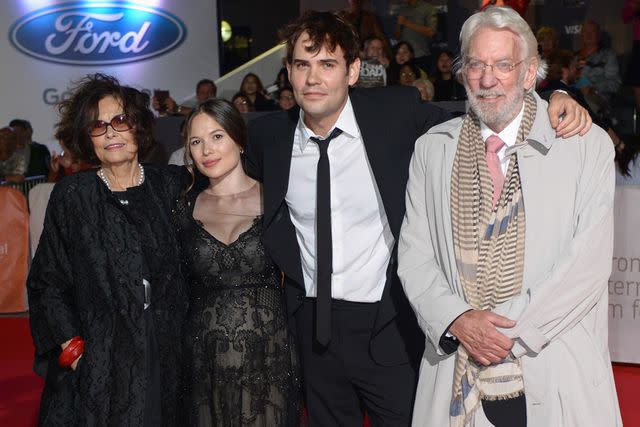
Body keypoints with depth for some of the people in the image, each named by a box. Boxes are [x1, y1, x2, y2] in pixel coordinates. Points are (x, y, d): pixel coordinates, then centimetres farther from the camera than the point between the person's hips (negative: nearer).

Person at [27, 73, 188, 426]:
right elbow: (47, 281, 0)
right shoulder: (72, 195, -2)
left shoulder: (168, 188, 3)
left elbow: (187, 269, 8)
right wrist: (70, 344, -9)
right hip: (96, 361, -2)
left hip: (164, 358, 2)